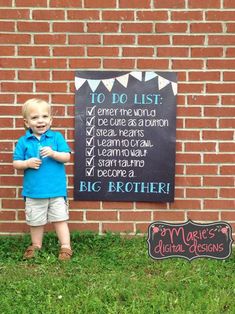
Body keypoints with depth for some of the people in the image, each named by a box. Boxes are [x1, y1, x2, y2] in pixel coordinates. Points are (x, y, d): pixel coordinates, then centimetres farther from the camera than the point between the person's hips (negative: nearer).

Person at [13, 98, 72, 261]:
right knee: (35, 221, 15)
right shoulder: (23, 141, 0)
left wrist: (53, 153, -23)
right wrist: (27, 163, -18)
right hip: (34, 190, 2)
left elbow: (67, 157, -6)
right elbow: (16, 163, 2)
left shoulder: (57, 137, -2)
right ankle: (36, 246, 34)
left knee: (60, 218, 5)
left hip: (56, 189, -1)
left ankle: (66, 247, 14)